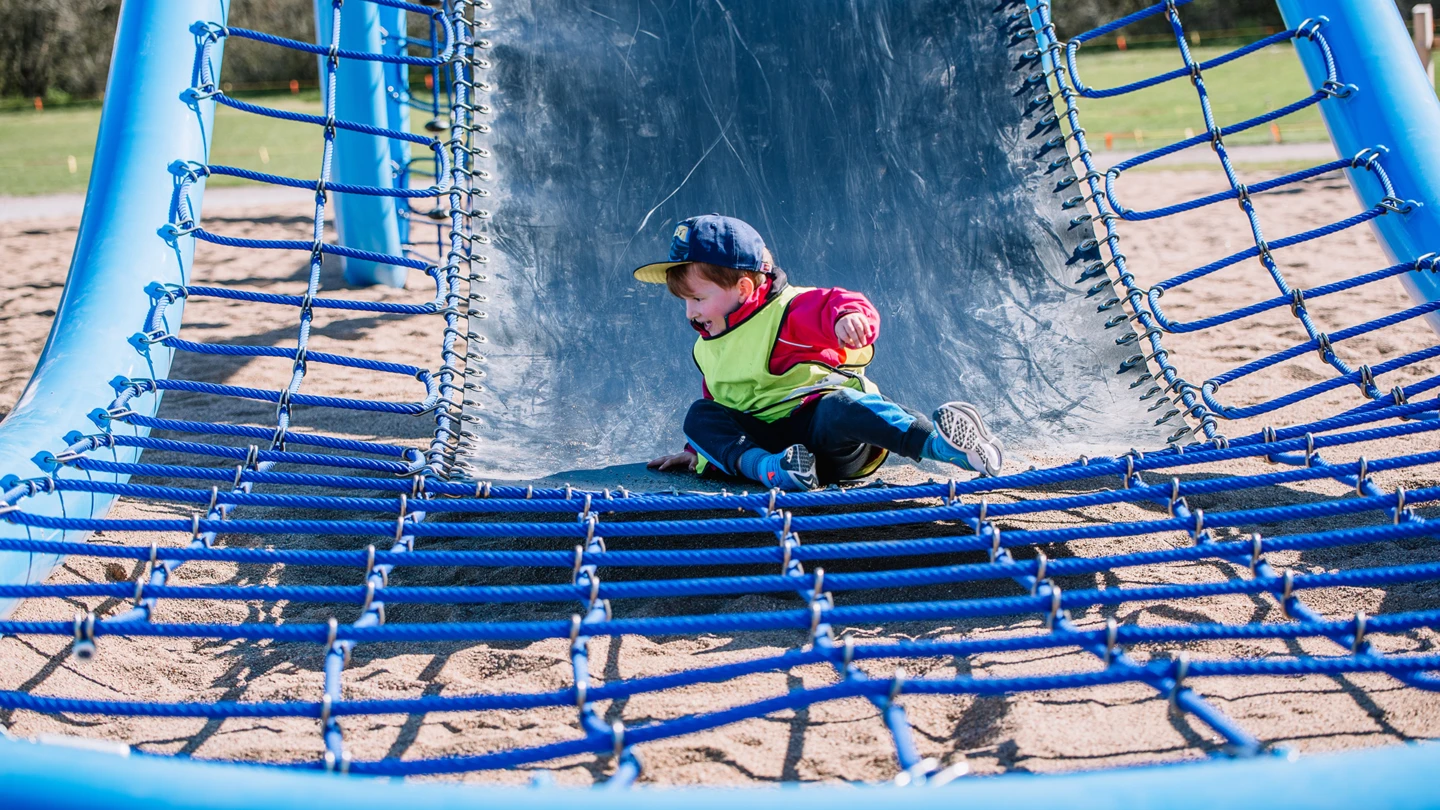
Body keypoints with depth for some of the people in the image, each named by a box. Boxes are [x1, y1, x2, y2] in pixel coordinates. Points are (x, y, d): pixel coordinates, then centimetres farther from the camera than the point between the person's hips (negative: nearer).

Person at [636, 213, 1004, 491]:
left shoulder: (786, 312, -5)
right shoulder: (708, 348, 21)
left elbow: (837, 305, -21)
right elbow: (716, 401, 34)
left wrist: (849, 316, -44)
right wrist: (698, 451, 26)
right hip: (767, 439, 7)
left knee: (838, 407, -40)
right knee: (700, 415, -12)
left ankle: (941, 442, -53)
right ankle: (763, 466, -39)